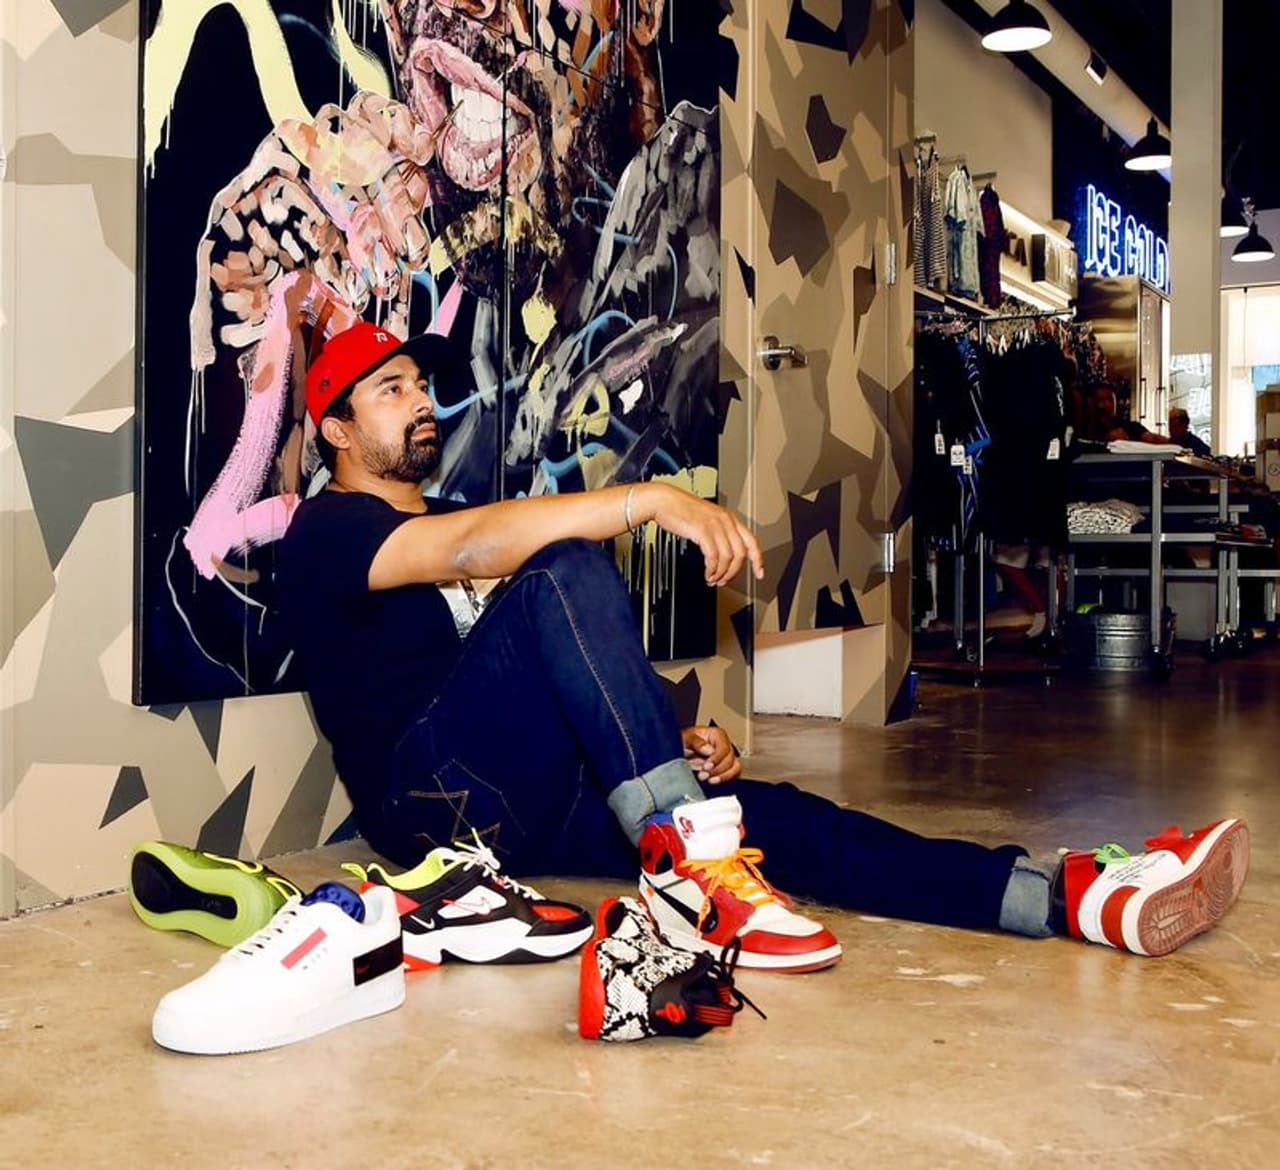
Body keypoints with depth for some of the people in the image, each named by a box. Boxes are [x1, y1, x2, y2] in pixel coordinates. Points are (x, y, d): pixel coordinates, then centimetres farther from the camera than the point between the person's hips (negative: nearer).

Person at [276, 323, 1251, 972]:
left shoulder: (452, 522, 29)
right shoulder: (327, 529, 2)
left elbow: (554, 683, 27)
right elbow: (466, 547, -22)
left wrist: (669, 741, 9)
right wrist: (654, 499, -31)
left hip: (533, 804, 7)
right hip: (432, 791, -7)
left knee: (769, 816, -14)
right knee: (568, 571, -30)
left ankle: (1081, 899, -25)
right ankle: (689, 868, -38)